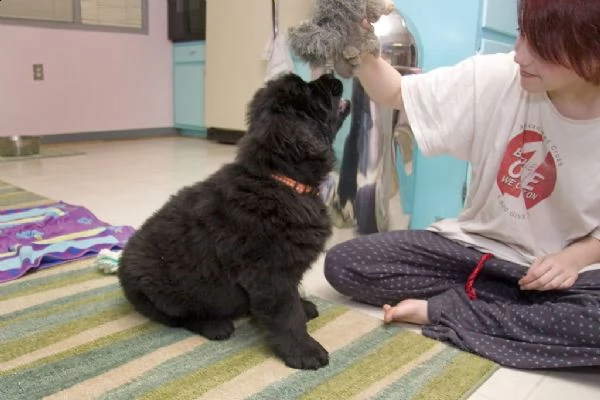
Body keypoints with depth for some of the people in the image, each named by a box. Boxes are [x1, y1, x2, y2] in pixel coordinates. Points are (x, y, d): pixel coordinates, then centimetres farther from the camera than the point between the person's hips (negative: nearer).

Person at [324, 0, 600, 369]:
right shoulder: (496, 77, -13)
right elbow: (395, 93, -4)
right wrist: (361, 53, -23)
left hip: (557, 269, -2)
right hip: (473, 244, 3)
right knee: (343, 263, -13)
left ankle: (438, 310, -17)